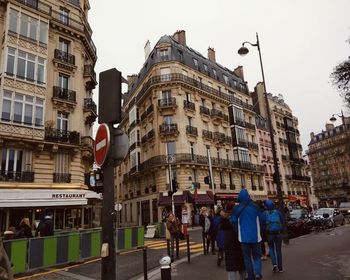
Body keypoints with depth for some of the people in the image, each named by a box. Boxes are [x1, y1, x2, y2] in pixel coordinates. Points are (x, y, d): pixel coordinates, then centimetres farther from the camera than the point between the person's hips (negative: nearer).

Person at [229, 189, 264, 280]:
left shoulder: (236, 208, -6)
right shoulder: (255, 206, -3)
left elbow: (232, 221, -8)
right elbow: (262, 219, 2)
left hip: (244, 237, 0)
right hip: (255, 236, 0)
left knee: (247, 258, 13)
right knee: (257, 256, 13)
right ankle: (257, 273, -9)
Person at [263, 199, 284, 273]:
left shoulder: (265, 213, -5)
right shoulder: (277, 212, -1)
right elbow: (282, 221, 4)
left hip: (270, 234, -1)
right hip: (279, 233, 1)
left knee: (271, 249, 18)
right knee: (278, 250, 14)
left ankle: (274, 264, -1)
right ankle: (280, 268, 17)